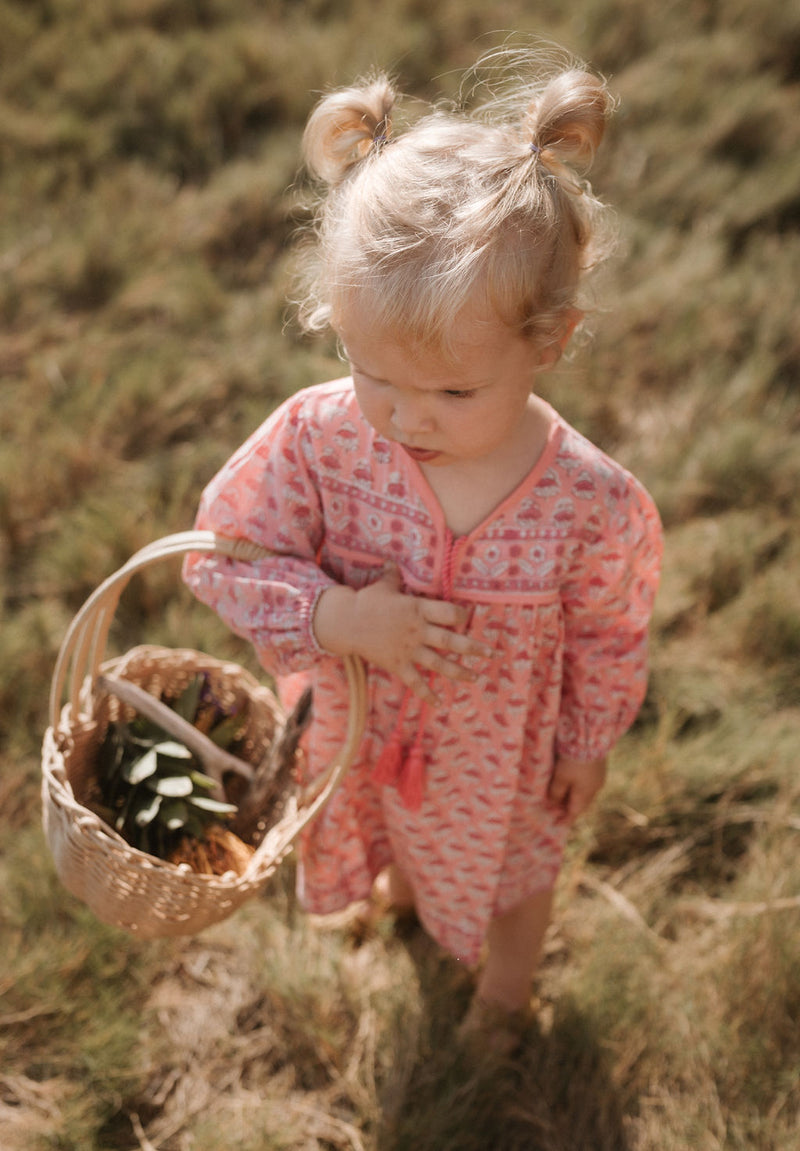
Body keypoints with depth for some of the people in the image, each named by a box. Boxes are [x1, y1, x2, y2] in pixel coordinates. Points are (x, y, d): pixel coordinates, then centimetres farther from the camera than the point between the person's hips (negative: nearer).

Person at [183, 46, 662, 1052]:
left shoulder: (593, 507, -35)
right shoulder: (315, 438, -32)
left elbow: (609, 644, -16)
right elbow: (222, 557, -20)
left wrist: (588, 749, 0)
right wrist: (340, 617, -37)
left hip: (504, 756, -1)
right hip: (359, 732, 2)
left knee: (510, 874, 32)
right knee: (394, 832, 38)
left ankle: (508, 972, 69)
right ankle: (402, 880, 77)